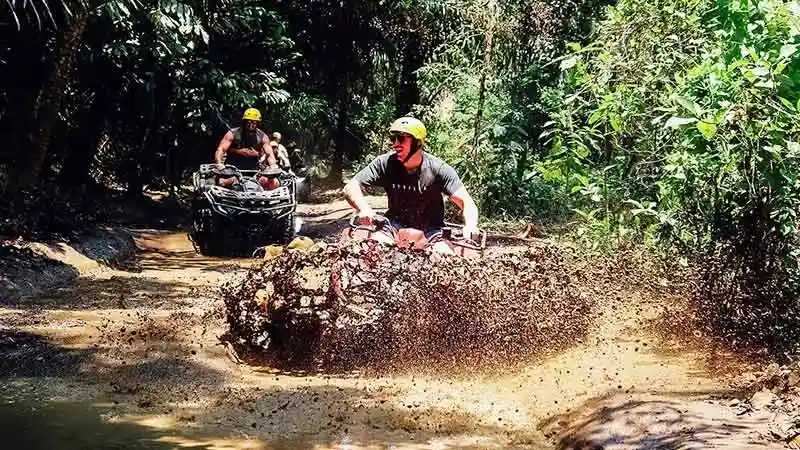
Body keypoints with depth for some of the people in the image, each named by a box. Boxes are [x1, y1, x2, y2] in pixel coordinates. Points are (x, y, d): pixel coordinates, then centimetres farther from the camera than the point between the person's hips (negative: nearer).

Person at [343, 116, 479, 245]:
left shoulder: (438, 168, -16)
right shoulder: (385, 163, -12)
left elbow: (467, 203, -20)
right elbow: (351, 187, -14)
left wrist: (470, 226, -42)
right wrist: (364, 208, -36)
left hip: (430, 231, -1)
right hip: (396, 226, 1)